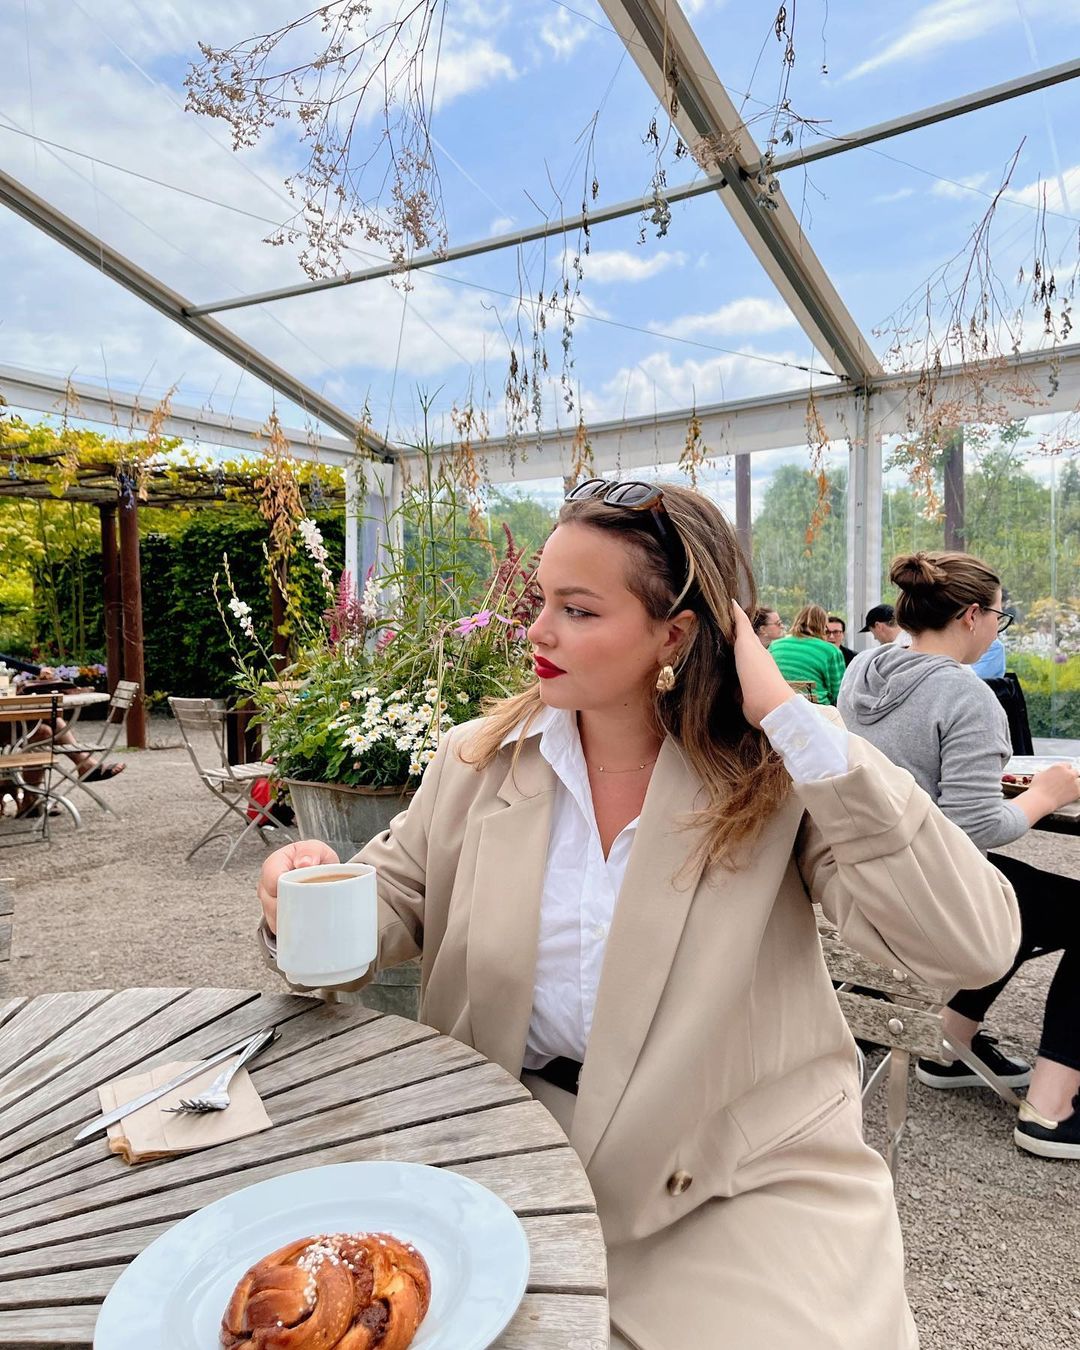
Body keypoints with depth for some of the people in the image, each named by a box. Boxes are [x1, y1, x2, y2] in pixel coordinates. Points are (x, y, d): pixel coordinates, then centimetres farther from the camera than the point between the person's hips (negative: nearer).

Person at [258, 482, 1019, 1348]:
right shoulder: (480, 760, 0)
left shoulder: (778, 773, -11)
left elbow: (975, 945, -20)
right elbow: (393, 903, 7)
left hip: (745, 1172, -1)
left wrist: (795, 721, -24)